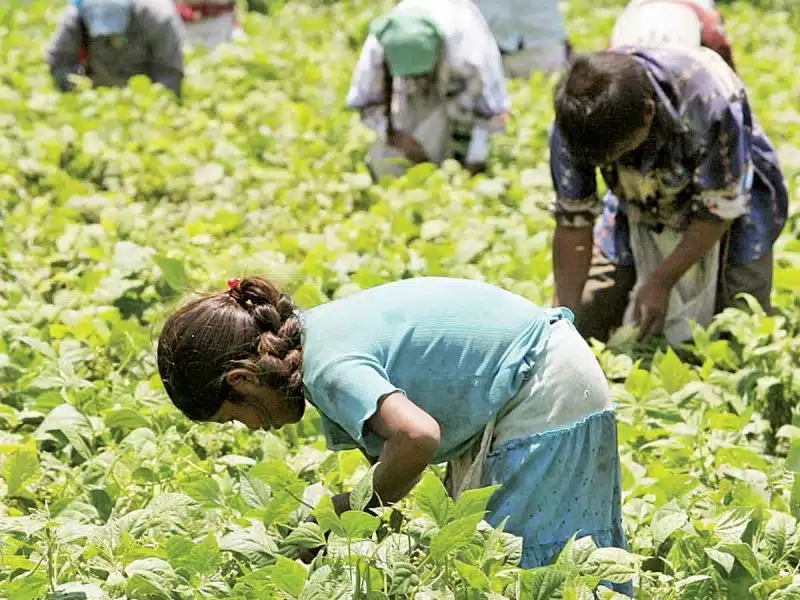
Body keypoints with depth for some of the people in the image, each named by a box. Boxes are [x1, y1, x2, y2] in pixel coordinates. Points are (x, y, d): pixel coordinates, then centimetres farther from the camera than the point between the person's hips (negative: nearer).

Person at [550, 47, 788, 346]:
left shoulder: (708, 102, -39)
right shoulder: (575, 119, -28)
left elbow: (720, 208, -25)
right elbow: (572, 223, -18)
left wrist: (661, 282, -24)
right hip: (640, 213, 3)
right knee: (589, 327, -1)